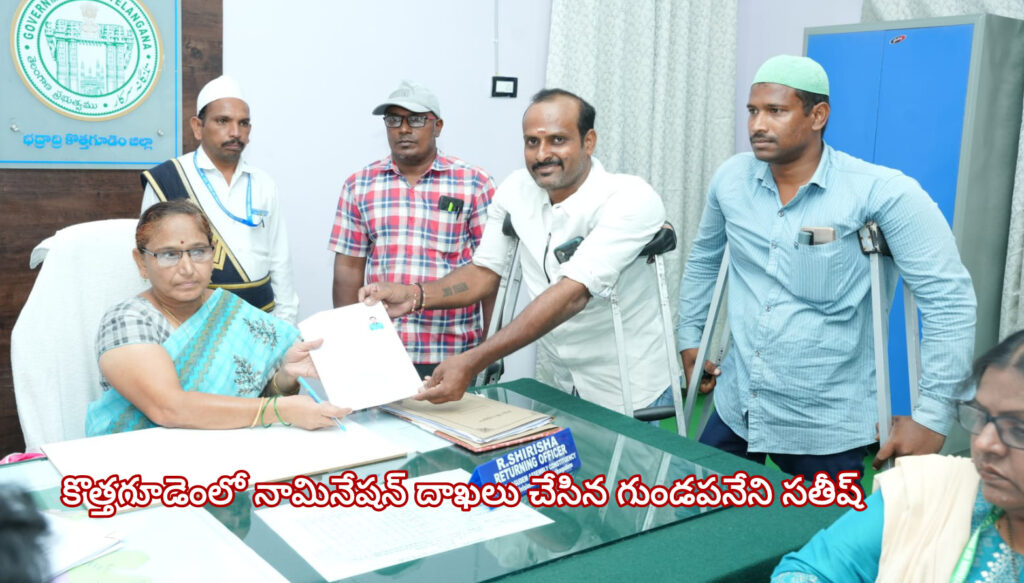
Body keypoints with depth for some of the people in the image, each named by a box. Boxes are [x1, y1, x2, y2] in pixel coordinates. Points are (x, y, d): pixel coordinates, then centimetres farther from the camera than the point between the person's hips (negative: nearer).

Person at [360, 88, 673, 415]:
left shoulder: (633, 200, -25)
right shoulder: (516, 190, -6)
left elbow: (573, 293, -35)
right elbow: (485, 272, 3)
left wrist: (472, 363, -41)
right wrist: (414, 296, -17)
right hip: (553, 386, 5)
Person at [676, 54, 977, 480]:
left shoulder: (883, 193, -17)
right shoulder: (731, 178, -1)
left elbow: (948, 299, -16)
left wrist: (933, 415, -16)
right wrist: (688, 337, 18)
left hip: (827, 428, -4)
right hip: (735, 409, 5)